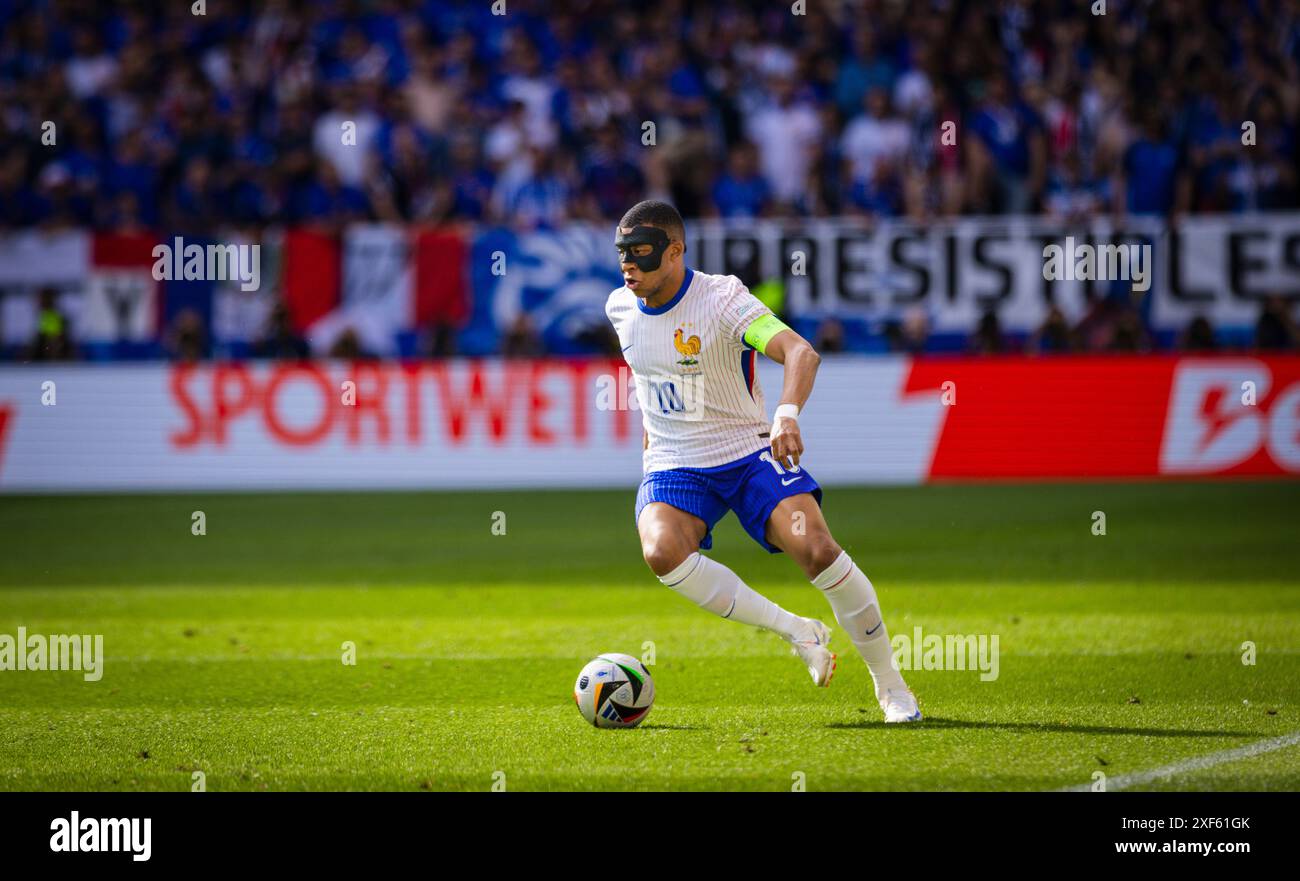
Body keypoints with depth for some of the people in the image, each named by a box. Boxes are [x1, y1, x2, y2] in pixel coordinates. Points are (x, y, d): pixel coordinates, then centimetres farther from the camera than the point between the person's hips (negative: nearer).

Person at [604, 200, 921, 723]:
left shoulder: (721, 298, -18)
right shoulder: (621, 308, 0)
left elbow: (800, 352, -33)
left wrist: (787, 415, -51)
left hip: (749, 453, -3)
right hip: (673, 466, 3)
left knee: (817, 551, -22)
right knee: (661, 551, -30)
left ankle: (890, 684, -1)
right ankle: (796, 632, -16)